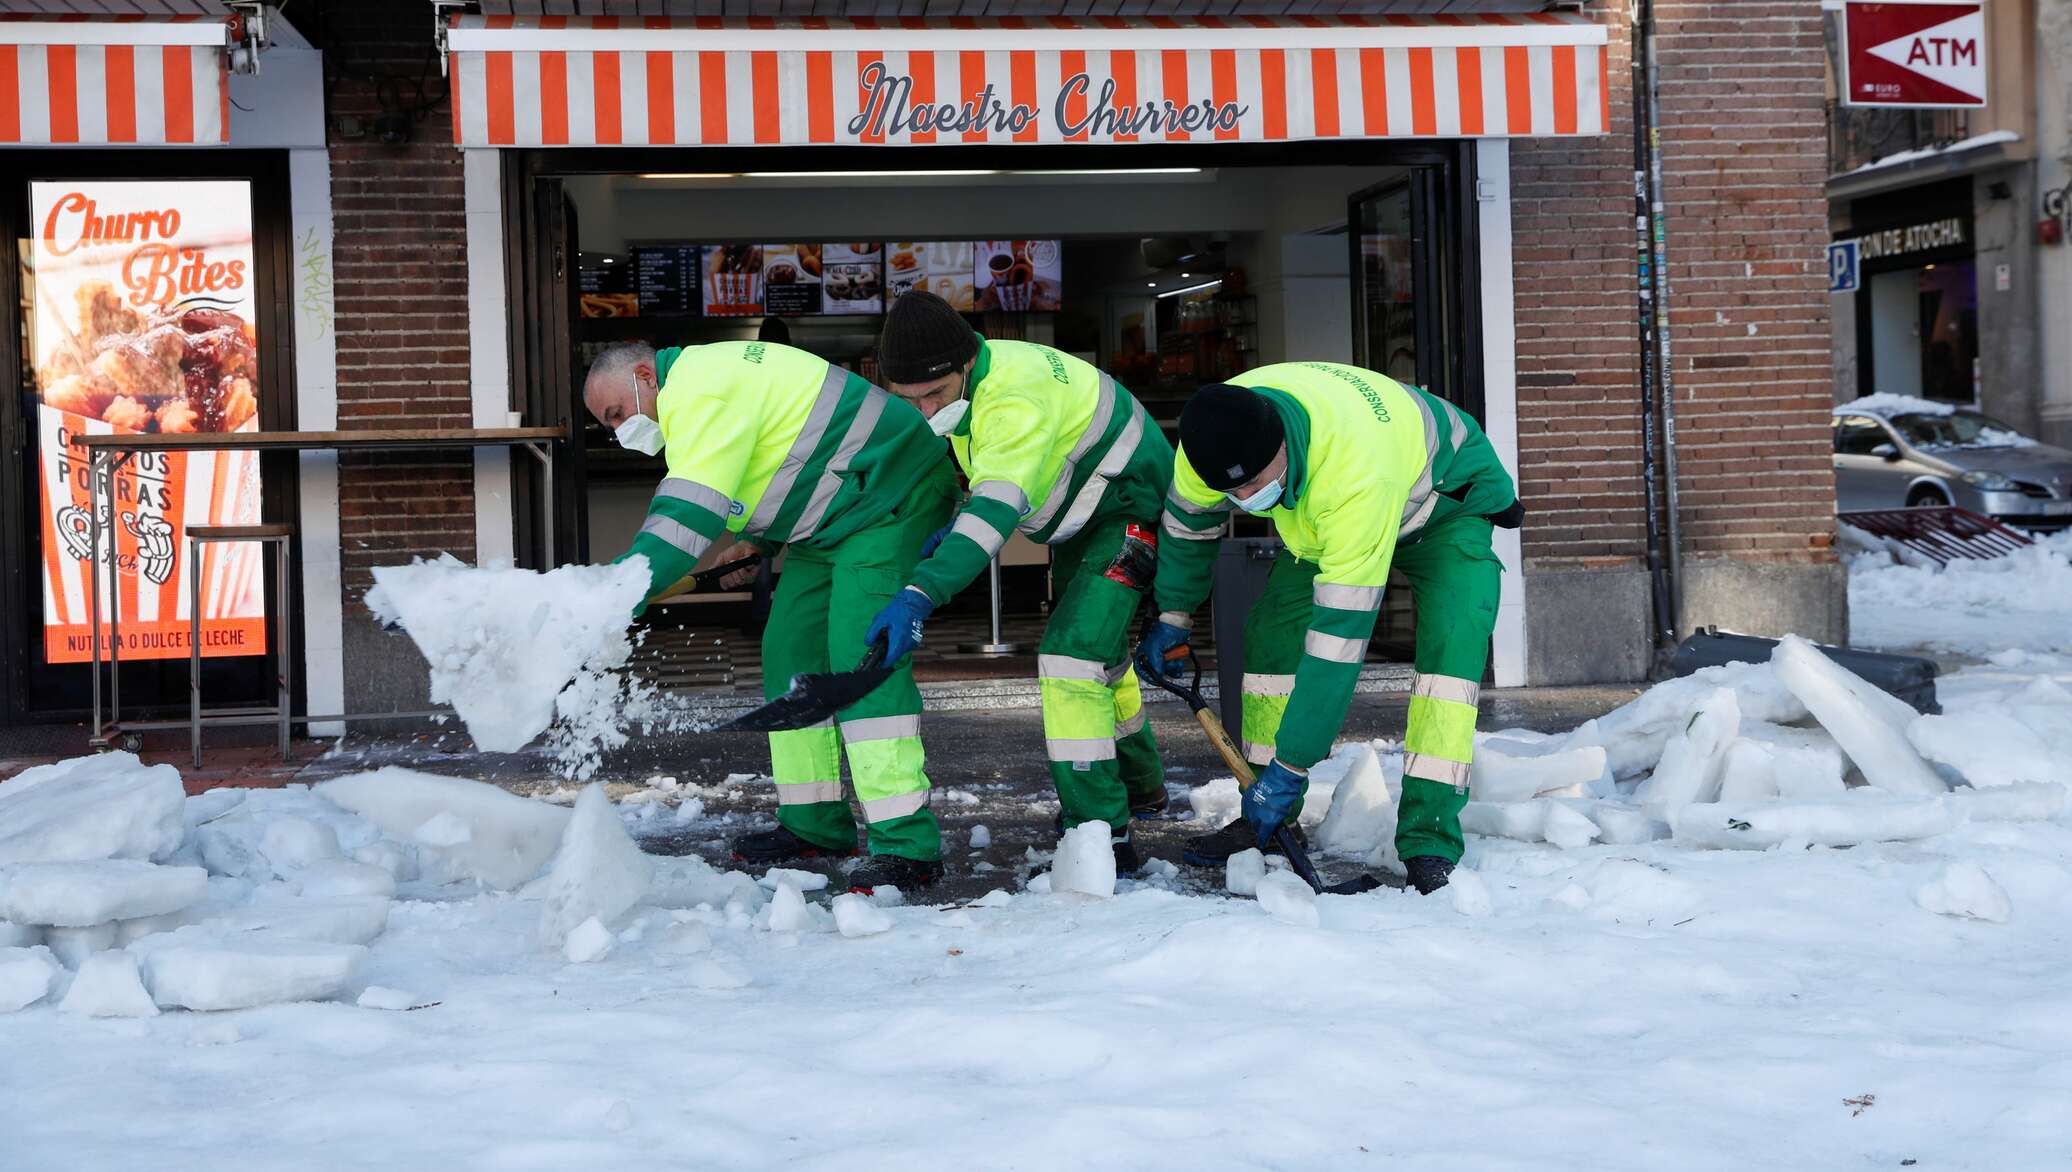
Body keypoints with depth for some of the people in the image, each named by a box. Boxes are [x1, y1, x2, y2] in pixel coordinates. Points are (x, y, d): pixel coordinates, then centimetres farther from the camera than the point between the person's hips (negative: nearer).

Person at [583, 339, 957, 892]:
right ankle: (815, 825, 17)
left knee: (859, 657, -20)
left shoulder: (704, 389, -20)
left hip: (892, 498, -11)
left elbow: (686, 514, -30)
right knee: (789, 650, 10)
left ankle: (908, 844, -22)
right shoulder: (696, 388, 14)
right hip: (834, 518, 11)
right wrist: (760, 541, 11)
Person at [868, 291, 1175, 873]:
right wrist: (954, 527, -10)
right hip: (1078, 517, 10)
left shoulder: (1016, 399, -35)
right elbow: (997, 473, 9)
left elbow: (998, 509, -47)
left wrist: (921, 594, -56)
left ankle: (1100, 832, -20)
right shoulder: (968, 382, -6)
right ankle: (1139, 785, 45)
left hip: (1131, 509, -10)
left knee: (1072, 656, -22)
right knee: (1100, 654, 24)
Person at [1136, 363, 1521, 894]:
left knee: (1450, 646, -26)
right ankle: (1265, 823, 7)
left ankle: (1429, 845, -25)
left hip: (1446, 503, -6)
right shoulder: (1218, 436, -29)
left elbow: (1340, 632, -45)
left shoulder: (1356, 473, -48)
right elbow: (1187, 518, -3)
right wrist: (1173, 616, 9)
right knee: (1271, 635, -5)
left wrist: (1291, 766, -41)